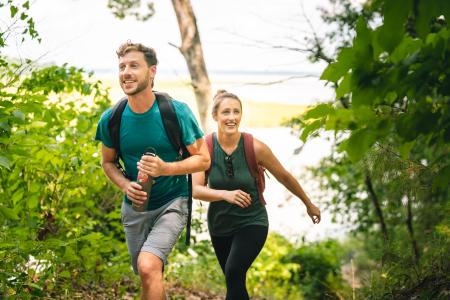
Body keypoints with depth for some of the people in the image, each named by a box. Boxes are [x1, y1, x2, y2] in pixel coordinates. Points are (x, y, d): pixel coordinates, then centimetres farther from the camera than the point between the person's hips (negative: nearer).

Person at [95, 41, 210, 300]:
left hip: (172, 202, -4)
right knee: (149, 277, 17)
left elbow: (203, 159, -9)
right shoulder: (112, 119, -8)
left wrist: (165, 168, -26)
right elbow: (108, 162, 9)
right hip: (135, 206, 4)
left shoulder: (177, 112, -16)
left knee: (148, 266, -26)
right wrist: (125, 185, -13)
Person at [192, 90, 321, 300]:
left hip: (252, 222, -3)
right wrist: (225, 194, -36)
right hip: (219, 225, 3)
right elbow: (196, 190, -18)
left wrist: (309, 204, 10)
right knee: (234, 282, 15)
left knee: (234, 272, -25)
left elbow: (284, 176, -2)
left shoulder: (255, 148, -16)